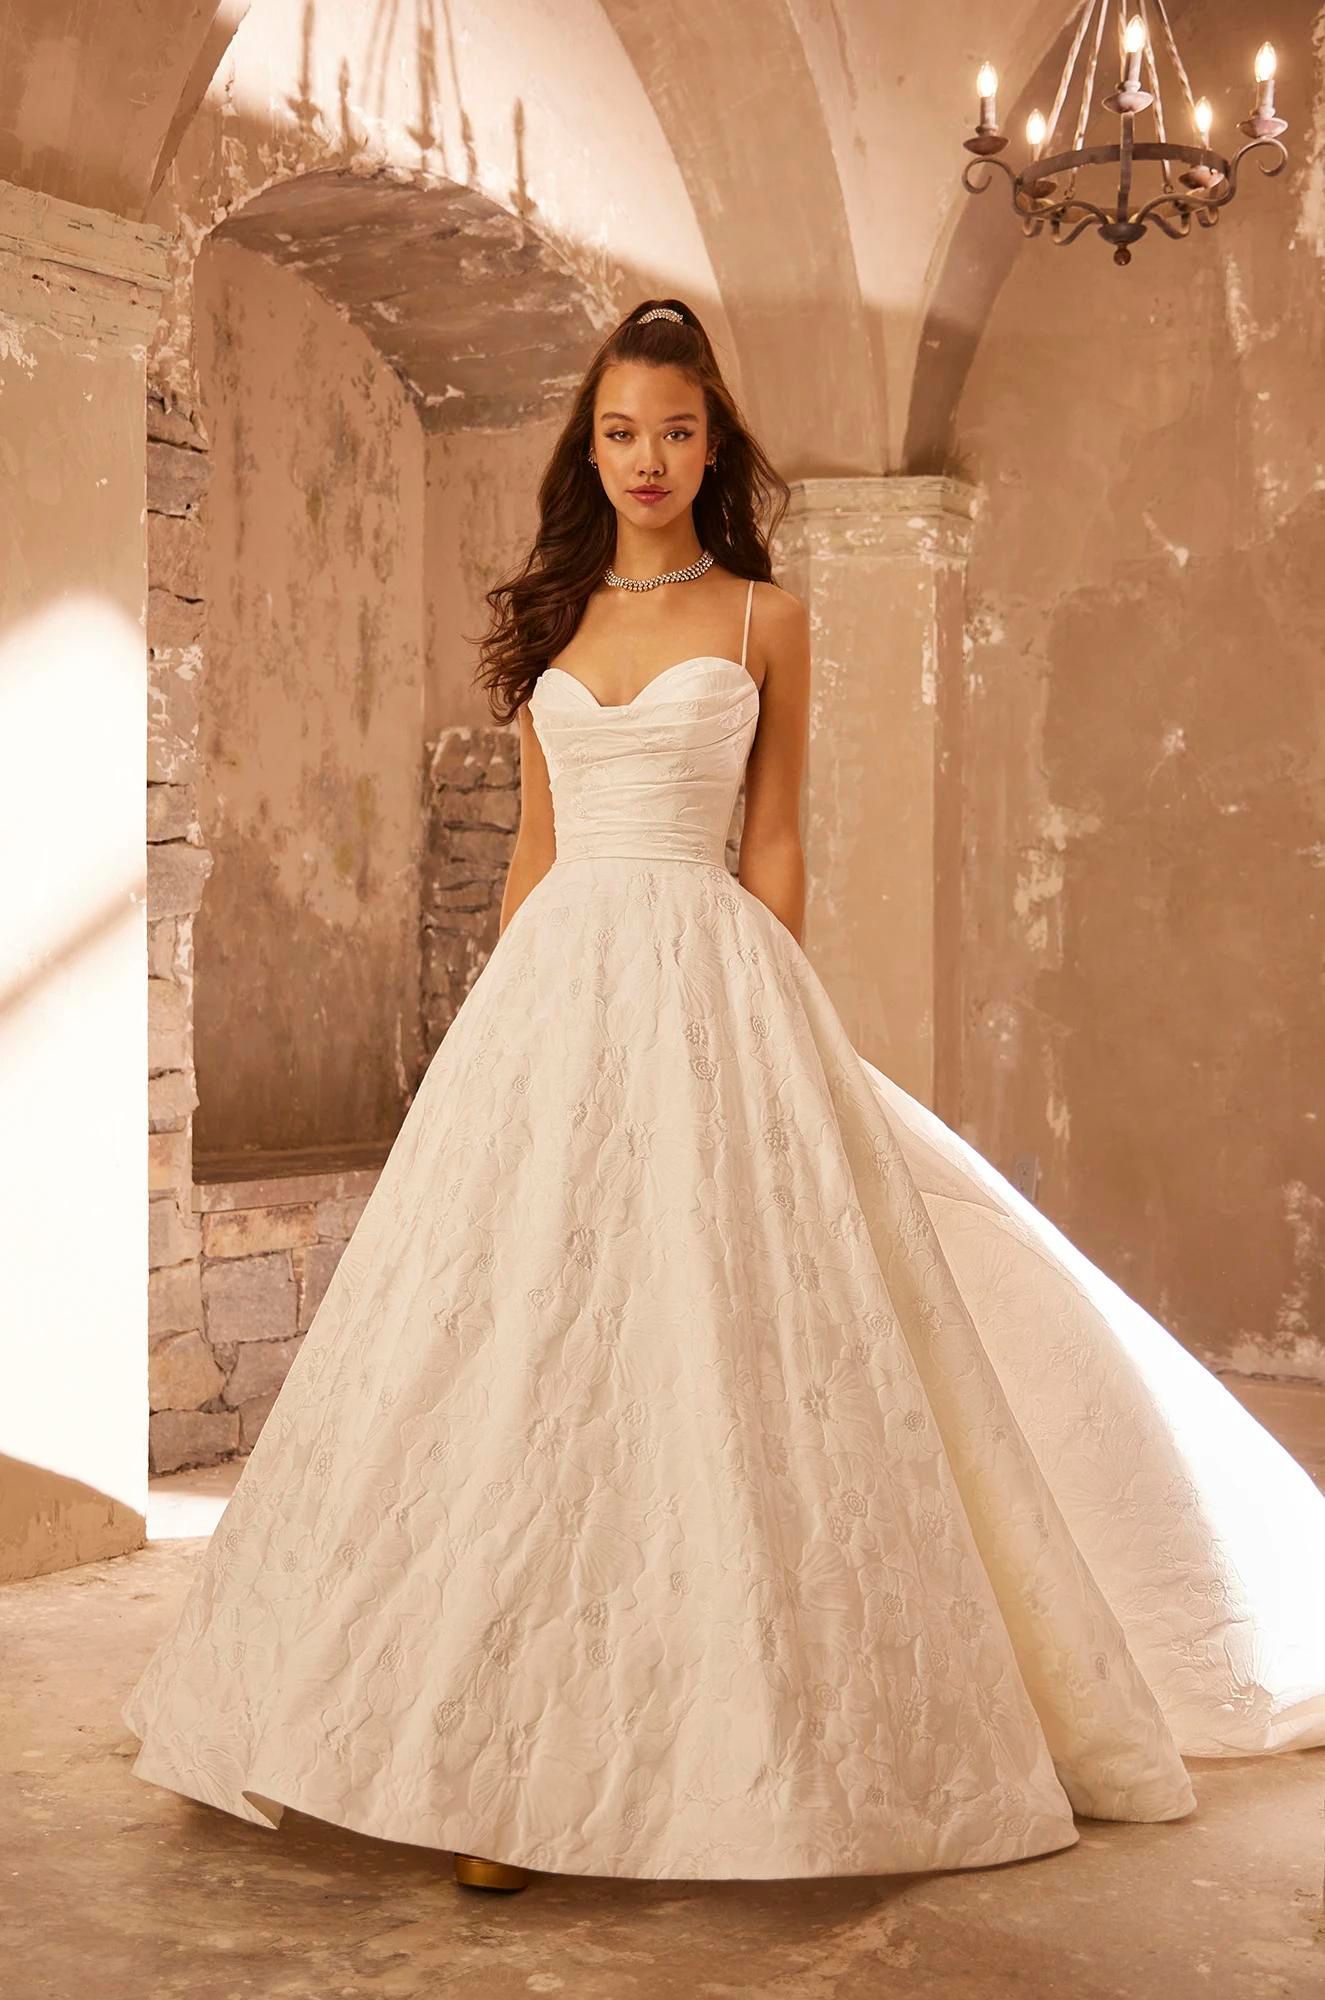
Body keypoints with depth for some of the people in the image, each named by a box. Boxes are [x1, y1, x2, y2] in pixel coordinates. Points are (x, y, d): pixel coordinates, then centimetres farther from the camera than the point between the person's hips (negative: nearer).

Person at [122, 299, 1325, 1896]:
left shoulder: (764, 618, 5)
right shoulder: (550, 622, 15)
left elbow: (774, 840, 4)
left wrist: (763, 1024, -4)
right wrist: (501, 1019, 12)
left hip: (707, 979, -3)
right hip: (553, 983, 4)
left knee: (705, 1337, -6)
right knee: (521, 1340, -2)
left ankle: (725, 1742, 6)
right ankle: (514, 1753, 5)